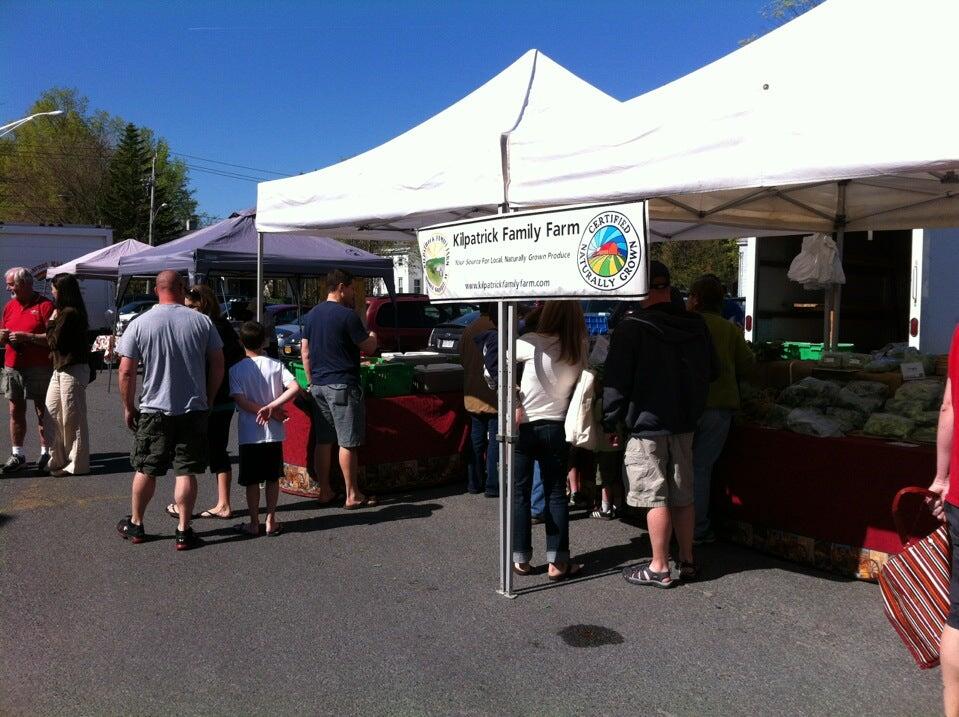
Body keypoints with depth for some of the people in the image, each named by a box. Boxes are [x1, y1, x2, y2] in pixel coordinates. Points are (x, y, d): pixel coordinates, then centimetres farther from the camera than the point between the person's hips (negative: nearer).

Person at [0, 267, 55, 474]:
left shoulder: (45, 305, -8)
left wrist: (26, 336, -19)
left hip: (39, 369, -6)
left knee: (43, 411, 2)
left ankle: (46, 452, 10)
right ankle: (17, 454, 15)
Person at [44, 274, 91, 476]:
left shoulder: (69, 313, -16)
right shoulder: (67, 312, 17)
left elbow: (55, 341, -14)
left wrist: (52, 321, -3)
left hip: (72, 370, -11)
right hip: (61, 369, 11)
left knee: (72, 418, -3)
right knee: (52, 414, 13)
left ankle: (77, 464, 5)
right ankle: (59, 459, 22)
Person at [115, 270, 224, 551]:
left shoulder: (139, 324, -5)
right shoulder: (202, 321, -2)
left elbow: (126, 372, -4)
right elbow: (218, 365, 1)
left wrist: (128, 407, 8)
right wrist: (208, 399, 13)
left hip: (153, 410, 0)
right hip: (193, 409, 0)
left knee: (145, 470, 14)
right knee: (186, 472, 4)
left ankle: (135, 525, 29)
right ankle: (183, 531, 7)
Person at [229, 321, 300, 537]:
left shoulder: (236, 370, -5)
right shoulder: (275, 365, -1)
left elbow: (240, 401, -14)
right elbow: (294, 387, -14)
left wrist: (268, 412, -10)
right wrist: (271, 408, -15)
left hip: (249, 434, -2)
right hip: (273, 433, 2)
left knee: (251, 481, 7)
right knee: (273, 478, 12)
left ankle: (254, 523, 14)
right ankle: (271, 521, 16)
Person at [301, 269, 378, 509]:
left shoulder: (312, 315, 11)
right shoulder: (347, 315, -13)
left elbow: (305, 351, 15)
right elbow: (369, 347, -8)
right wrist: (373, 334, 14)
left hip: (319, 386, 8)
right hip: (342, 386, -8)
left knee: (323, 441, 11)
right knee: (348, 443, -2)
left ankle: (324, 491, 17)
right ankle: (352, 496, 3)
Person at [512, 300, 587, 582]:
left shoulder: (533, 343, -13)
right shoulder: (579, 349, -4)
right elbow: (581, 385, 3)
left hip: (523, 426, -2)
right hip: (556, 427, 2)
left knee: (520, 493, 9)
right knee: (556, 494, 10)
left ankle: (521, 559, 14)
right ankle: (557, 561, 10)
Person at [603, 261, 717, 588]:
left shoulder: (631, 328, -14)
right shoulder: (696, 325, 5)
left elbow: (615, 382, -13)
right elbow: (711, 372, 15)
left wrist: (609, 422, -3)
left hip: (646, 427, -6)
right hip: (684, 425, 6)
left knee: (656, 498, 0)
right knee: (683, 496, 14)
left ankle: (659, 568, 8)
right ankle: (686, 561, 24)